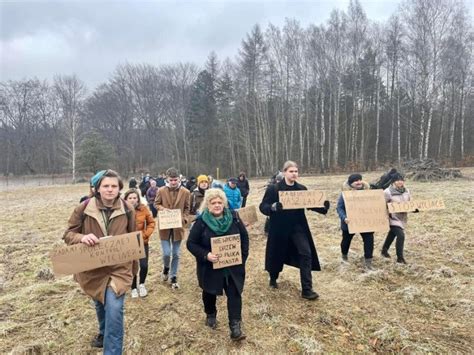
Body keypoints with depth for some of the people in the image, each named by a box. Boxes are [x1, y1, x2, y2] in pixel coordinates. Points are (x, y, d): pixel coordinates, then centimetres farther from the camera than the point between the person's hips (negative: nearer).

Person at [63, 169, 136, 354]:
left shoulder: (127, 210, -7)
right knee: (100, 305, 24)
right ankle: (103, 333, 53)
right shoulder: (84, 209, -11)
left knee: (114, 309, -16)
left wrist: (133, 267, 8)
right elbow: (68, 234, -3)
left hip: (119, 268, -2)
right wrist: (82, 238, -27)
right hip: (92, 269, 2)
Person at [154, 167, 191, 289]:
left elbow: (187, 208, 6)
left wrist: (184, 219, -7)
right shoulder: (161, 190, -6)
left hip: (178, 226, 1)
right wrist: (163, 209, -13)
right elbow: (156, 204, 7)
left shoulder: (185, 192, -5)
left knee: (176, 254, 9)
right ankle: (166, 268, 31)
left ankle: (173, 277, 26)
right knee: (166, 253, -3)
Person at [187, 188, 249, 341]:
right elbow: (191, 244, -10)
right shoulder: (201, 221, -14)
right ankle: (210, 315, 46)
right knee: (209, 293, 19)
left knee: (234, 294, -1)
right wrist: (205, 255, -24)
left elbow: (244, 237, 3)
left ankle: (235, 326, 9)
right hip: (209, 266, -1)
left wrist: (243, 256, -5)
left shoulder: (233, 217, -7)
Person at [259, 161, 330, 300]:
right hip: (280, 228, -2)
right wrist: (273, 207, -33)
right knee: (277, 255, 12)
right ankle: (273, 279, 41)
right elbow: (263, 206, -12)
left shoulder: (302, 189, 1)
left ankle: (307, 290, 2)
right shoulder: (273, 188, -10)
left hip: (298, 227, 3)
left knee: (306, 254, -7)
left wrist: (323, 207, -13)